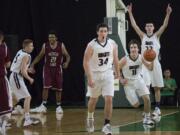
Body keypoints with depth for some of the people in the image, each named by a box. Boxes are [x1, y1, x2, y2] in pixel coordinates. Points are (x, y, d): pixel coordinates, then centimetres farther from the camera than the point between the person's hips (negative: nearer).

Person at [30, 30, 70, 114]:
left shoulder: (61, 46, -7)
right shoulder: (45, 46, -4)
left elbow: (67, 56, 0)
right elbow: (39, 56, 7)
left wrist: (67, 62, -21)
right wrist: (33, 64, -4)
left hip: (57, 69, 0)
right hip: (47, 69, 0)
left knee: (58, 89, 6)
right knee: (46, 87, -12)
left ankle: (58, 106, 18)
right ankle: (43, 106, -11)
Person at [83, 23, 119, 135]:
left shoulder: (112, 44, -8)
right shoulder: (91, 45, -17)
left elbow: (115, 58, 8)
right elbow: (86, 62, -15)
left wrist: (117, 73, 18)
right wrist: (89, 78, -22)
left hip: (107, 74, 1)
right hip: (95, 74, -1)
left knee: (109, 99, -13)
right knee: (93, 99, 15)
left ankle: (107, 125, -7)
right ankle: (90, 118, 43)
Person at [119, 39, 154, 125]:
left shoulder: (141, 58, -10)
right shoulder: (125, 60, -21)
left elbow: (150, 68, -6)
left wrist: (152, 61, -23)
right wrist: (121, 79, -16)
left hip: (138, 80, 3)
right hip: (129, 83, -3)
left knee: (147, 98, -16)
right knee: (136, 105, -1)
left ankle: (147, 118, 2)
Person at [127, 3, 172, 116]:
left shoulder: (156, 36, 2)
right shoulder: (143, 36, 6)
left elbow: (164, 25, -9)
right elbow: (134, 25, 1)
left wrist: (168, 14, -21)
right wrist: (130, 13, -5)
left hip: (155, 64, -1)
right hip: (145, 64, 1)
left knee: (157, 88, 5)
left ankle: (157, 108, 13)